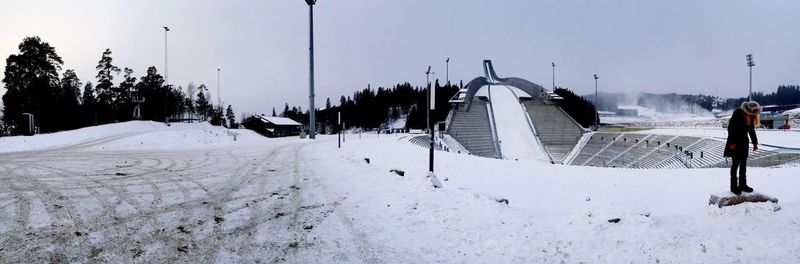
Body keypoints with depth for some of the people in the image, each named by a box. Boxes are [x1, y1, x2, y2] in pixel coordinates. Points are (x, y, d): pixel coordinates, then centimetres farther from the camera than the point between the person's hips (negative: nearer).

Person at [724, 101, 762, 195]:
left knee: (743, 164, 10)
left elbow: (752, 130, 13)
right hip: (735, 143, -7)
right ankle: (734, 186, 3)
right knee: (735, 164, -3)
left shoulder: (751, 116, 2)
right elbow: (730, 128, -19)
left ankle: (742, 185, 19)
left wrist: (755, 142, 11)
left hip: (744, 142, 7)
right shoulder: (737, 114, -19)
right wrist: (732, 142, -20)